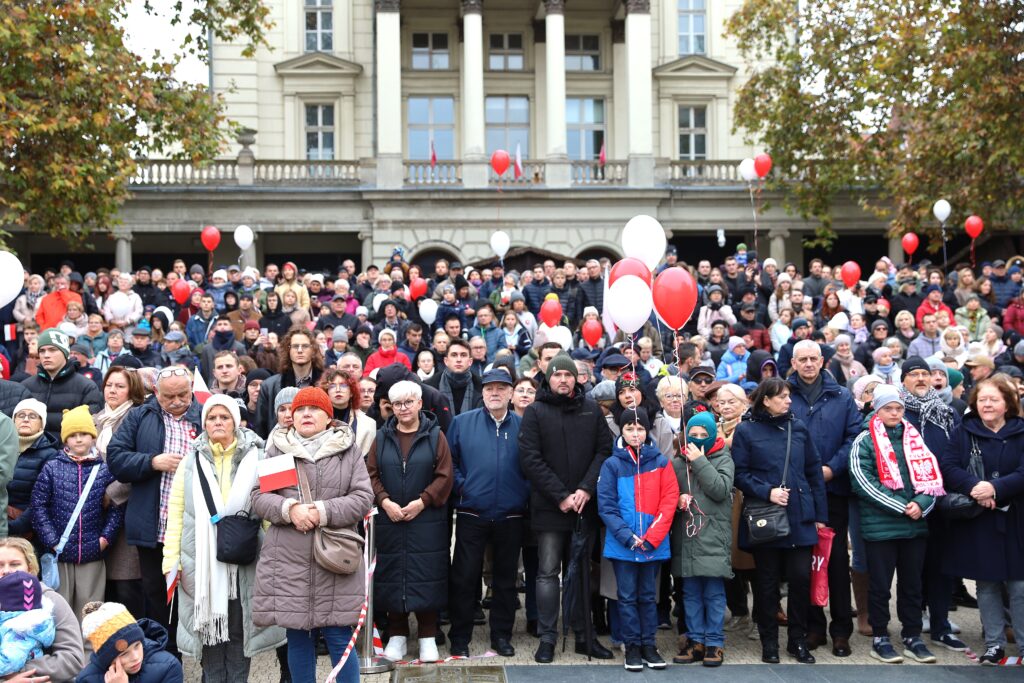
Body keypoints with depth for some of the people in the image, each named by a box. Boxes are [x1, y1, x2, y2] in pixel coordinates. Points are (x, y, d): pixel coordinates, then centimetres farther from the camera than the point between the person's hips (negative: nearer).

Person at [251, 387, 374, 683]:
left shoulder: (348, 449, 3)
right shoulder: (277, 449, 7)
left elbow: (363, 497, -2)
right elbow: (259, 496, 4)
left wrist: (324, 512, -16)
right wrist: (289, 509, -15)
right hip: (289, 559, 2)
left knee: (340, 636, 3)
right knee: (297, 637, 11)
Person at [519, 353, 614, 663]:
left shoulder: (591, 409, 6)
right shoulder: (535, 411, -2)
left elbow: (604, 450, 2)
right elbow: (530, 459, -8)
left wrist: (586, 489, -11)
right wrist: (561, 496, -13)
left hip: (584, 505, 3)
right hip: (549, 507, -3)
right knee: (548, 573, 2)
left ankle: (583, 635, 21)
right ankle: (547, 638, 10)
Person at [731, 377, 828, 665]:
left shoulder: (798, 427, 8)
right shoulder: (746, 431, -1)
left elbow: (814, 471, 10)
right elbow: (740, 474, -4)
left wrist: (820, 514, 7)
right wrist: (767, 491, -18)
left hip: (800, 517, 3)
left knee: (801, 577, 0)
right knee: (767, 581, 6)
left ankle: (798, 640, 17)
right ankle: (769, 642, 19)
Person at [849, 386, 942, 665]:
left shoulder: (914, 438, 11)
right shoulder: (864, 441, -3)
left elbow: (930, 476, 8)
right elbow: (863, 482, -12)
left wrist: (921, 504, -12)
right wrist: (902, 507, -15)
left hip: (916, 524, 4)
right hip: (880, 525, -4)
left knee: (912, 583, 12)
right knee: (880, 584, 4)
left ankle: (913, 637, 22)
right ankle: (879, 638, 15)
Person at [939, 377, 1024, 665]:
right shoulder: (964, 433, 5)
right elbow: (947, 466, -6)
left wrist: (995, 488, -23)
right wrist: (973, 486, -22)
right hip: (976, 522, 1)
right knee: (986, 584, 8)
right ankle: (994, 643, 20)